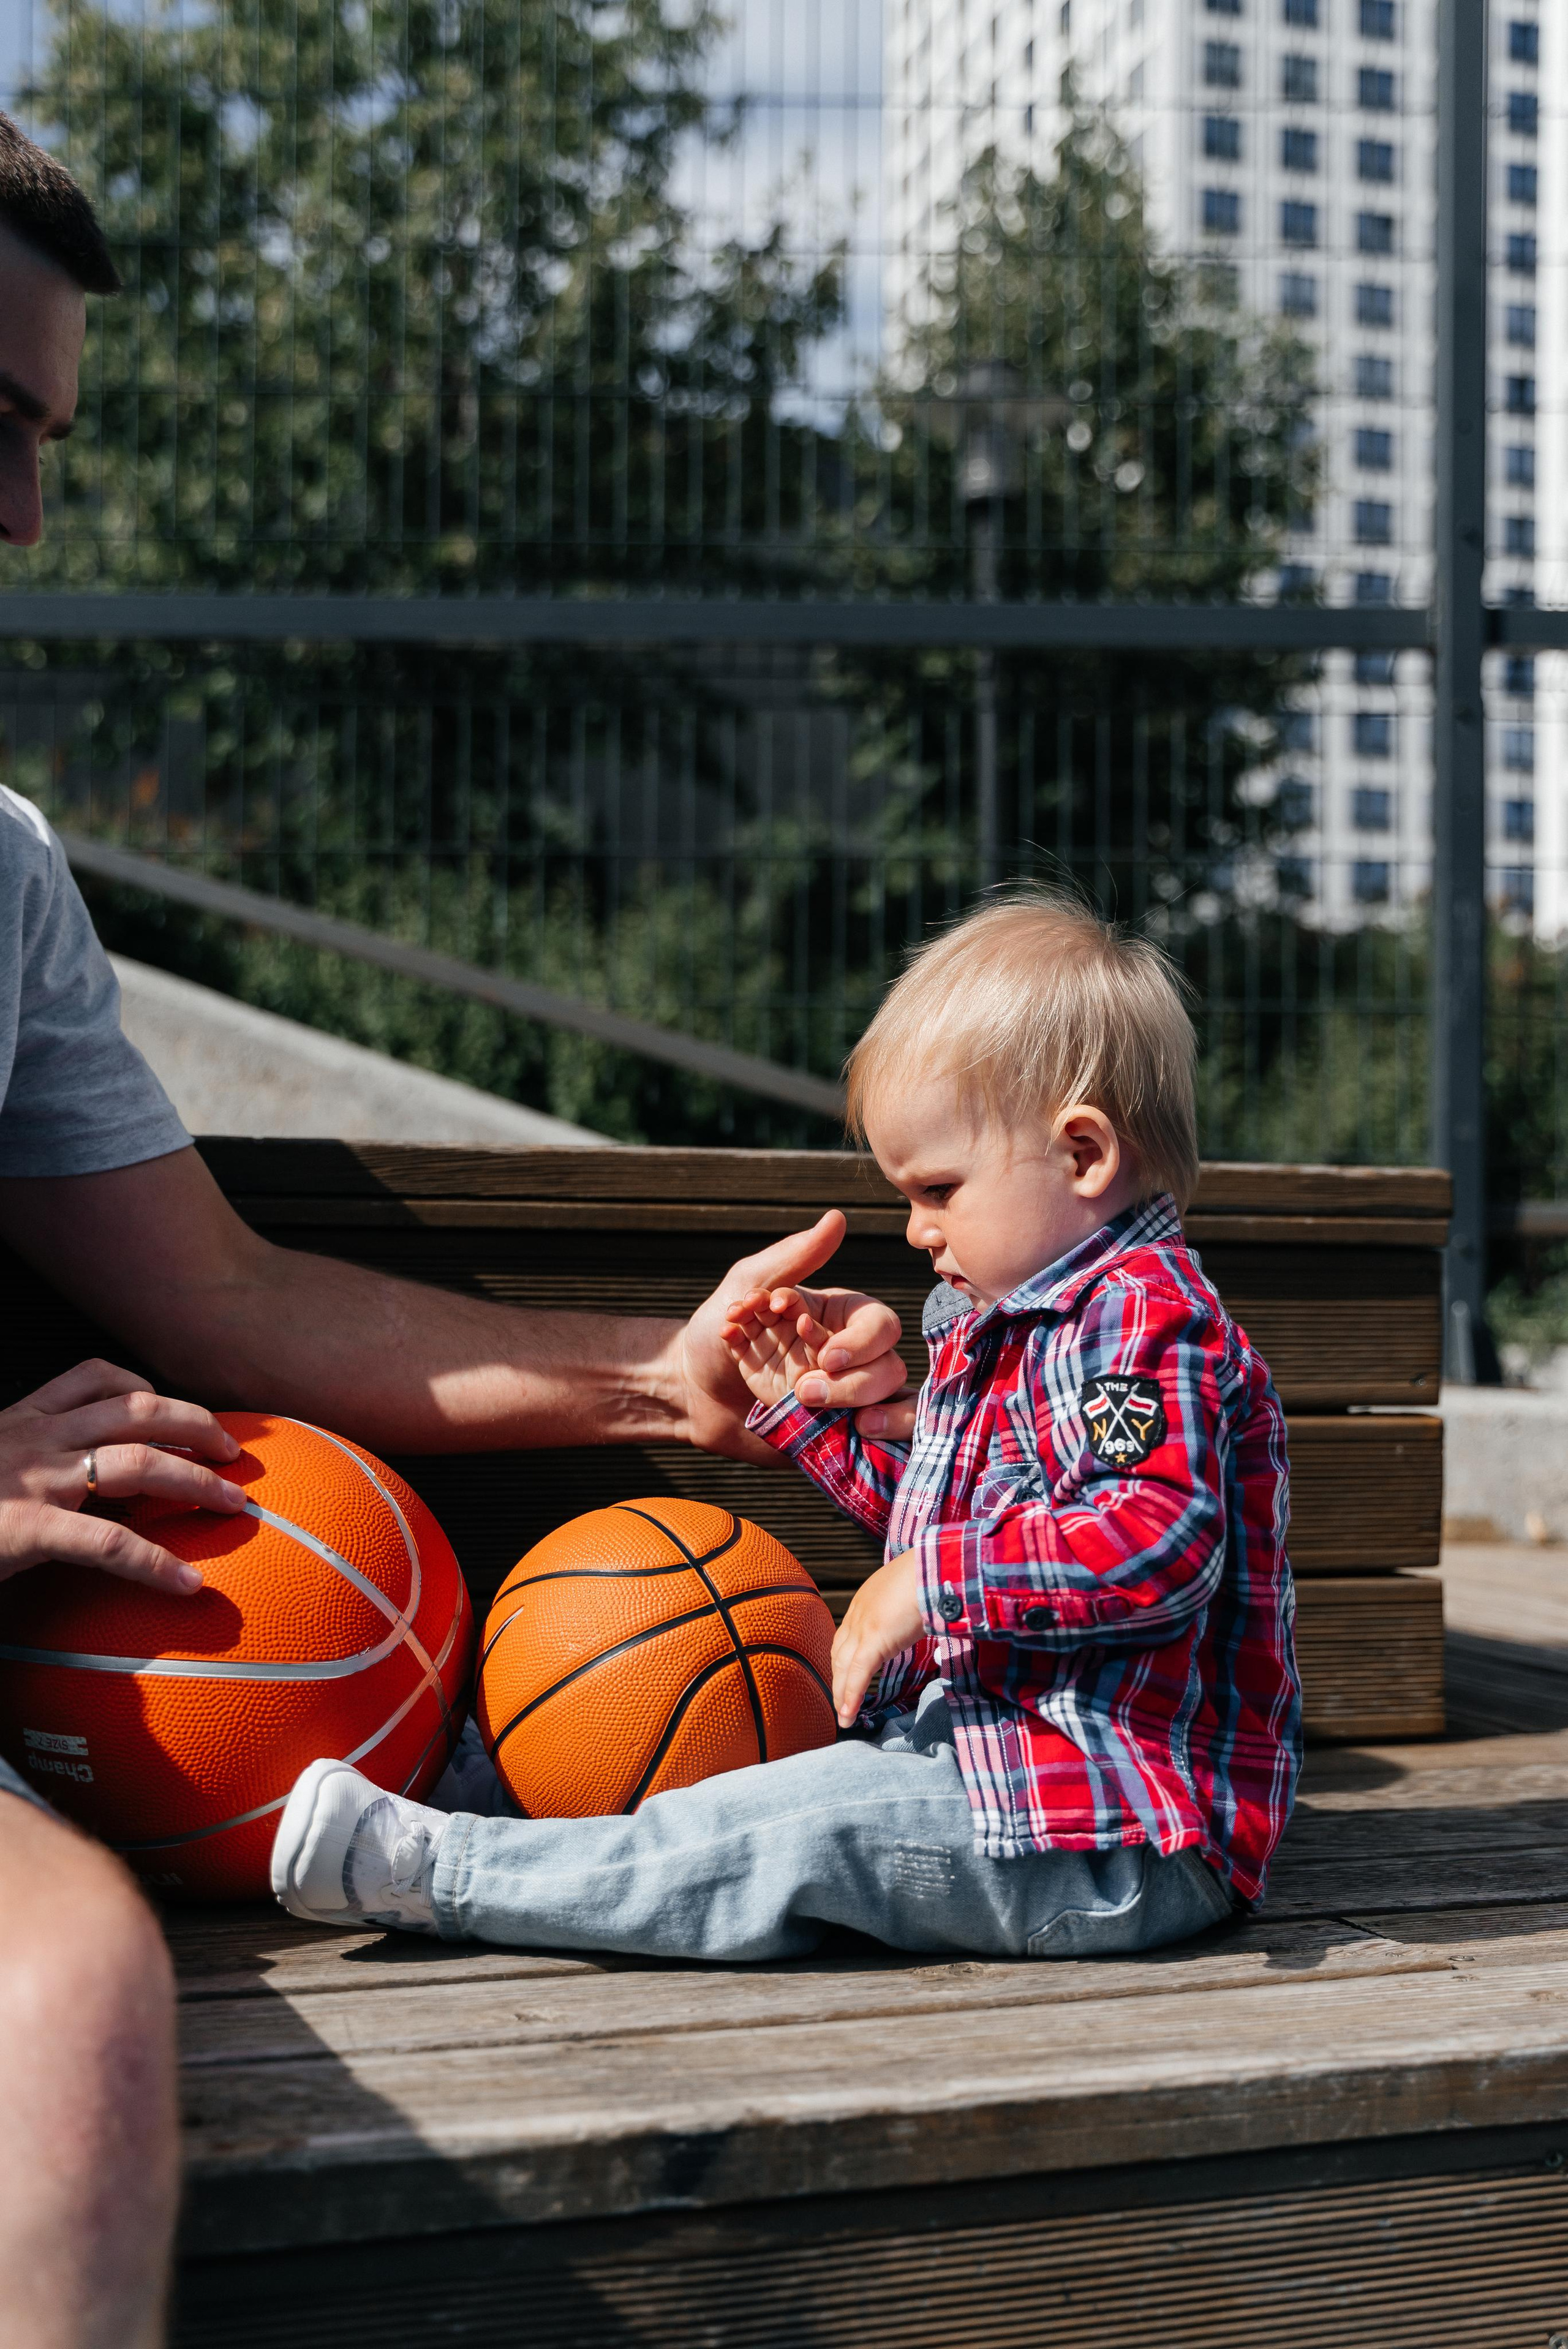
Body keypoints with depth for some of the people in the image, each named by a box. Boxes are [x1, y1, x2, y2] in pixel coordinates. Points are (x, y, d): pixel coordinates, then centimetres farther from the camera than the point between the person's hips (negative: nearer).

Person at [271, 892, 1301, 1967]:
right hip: (979, 1740, 11)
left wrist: (932, 1583, -29)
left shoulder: (1148, 1320, -17)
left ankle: (432, 1870, -23)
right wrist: (807, 1409, 18)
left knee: (806, 1825, -23)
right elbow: (937, 1519, 27)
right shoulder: (1002, 1325, 16)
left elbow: (1159, 1541, -32)